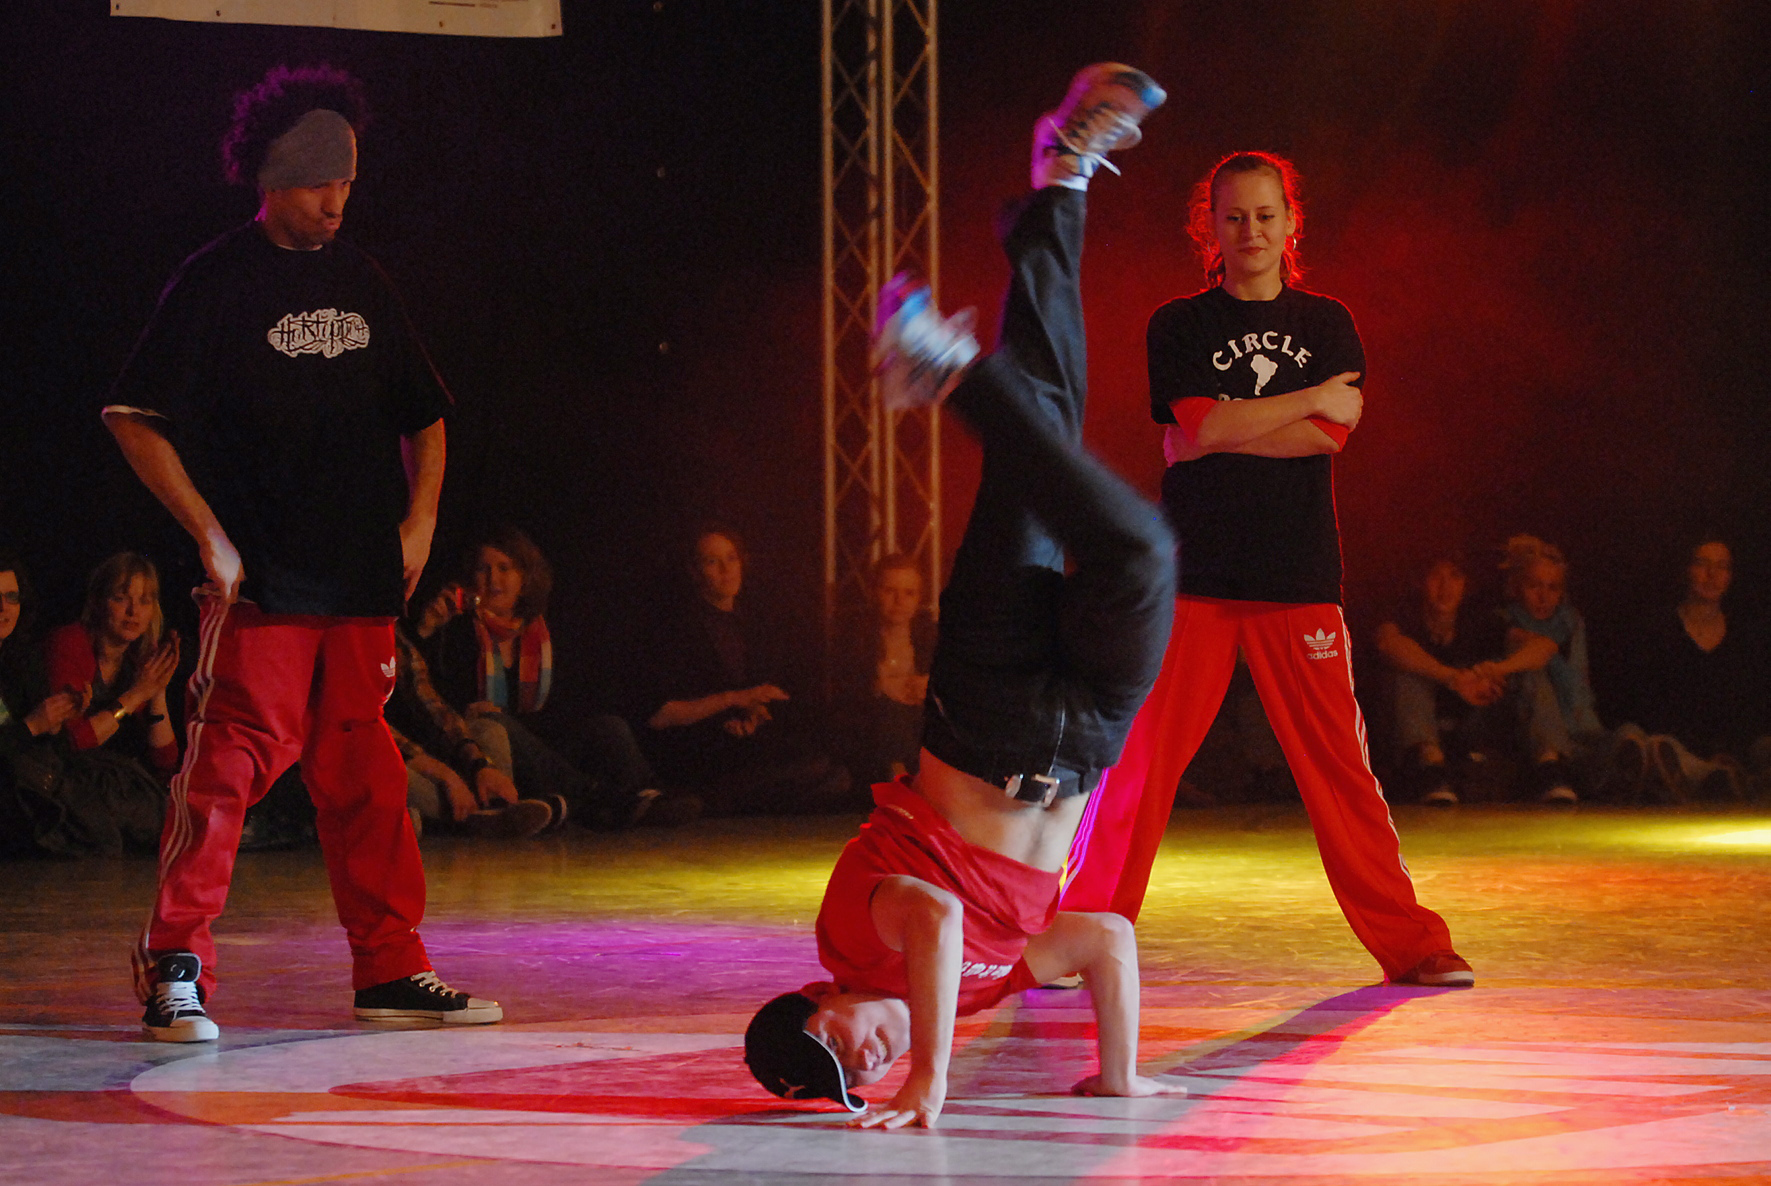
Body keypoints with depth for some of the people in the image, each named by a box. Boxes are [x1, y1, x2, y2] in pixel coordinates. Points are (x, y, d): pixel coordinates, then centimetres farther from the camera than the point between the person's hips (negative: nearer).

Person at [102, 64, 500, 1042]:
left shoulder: (358, 282, 15)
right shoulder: (217, 282, -3)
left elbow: (423, 416, 24)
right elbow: (135, 418, -6)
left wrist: (419, 521, 9)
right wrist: (210, 536, -10)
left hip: (361, 589, 6)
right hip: (260, 587, -6)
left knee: (366, 776, 9)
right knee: (229, 764, -10)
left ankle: (392, 970, 16)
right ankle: (175, 973, -5)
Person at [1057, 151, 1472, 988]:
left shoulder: (1326, 326, 12)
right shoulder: (1178, 327, 7)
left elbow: (1330, 438, -3)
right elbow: (1201, 428, -9)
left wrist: (1226, 432, -7)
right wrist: (1310, 401, -4)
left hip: (1300, 577, 1)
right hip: (1192, 575, -1)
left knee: (1339, 765, 0)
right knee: (1135, 759, -4)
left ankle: (1410, 945, 7)